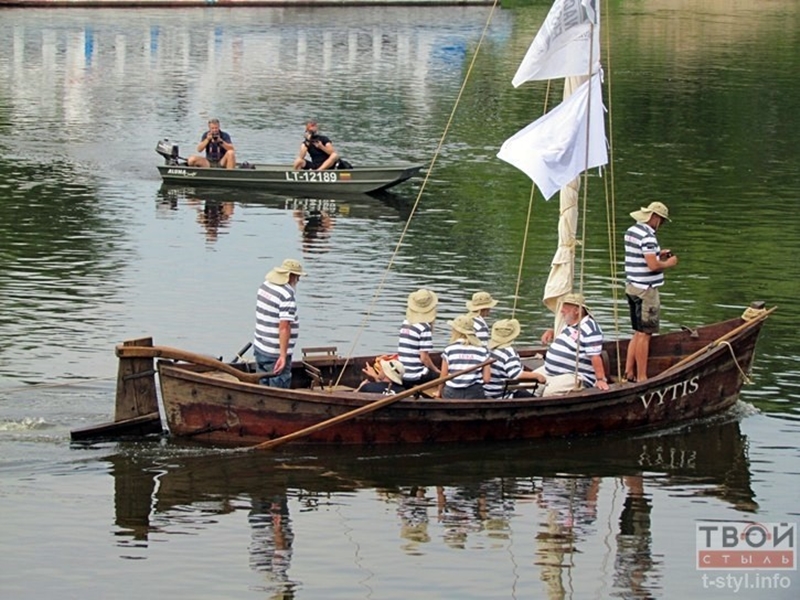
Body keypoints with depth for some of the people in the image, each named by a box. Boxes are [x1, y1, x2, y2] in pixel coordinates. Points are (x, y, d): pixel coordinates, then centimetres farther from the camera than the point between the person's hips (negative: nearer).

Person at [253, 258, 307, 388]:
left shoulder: (265, 286, 6)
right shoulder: (287, 296, -21)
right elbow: (284, 327, -26)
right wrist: (283, 356, -27)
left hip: (259, 349, 8)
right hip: (275, 355, -8)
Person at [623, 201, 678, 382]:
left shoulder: (631, 231, 11)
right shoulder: (647, 236, -19)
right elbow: (653, 266, -24)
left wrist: (657, 255, 15)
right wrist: (669, 263, -7)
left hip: (632, 286, 9)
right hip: (645, 290, -9)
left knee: (638, 333, 16)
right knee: (644, 334, -3)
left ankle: (629, 372, 14)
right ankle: (641, 377, 0)